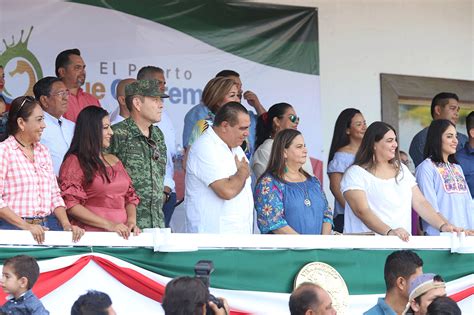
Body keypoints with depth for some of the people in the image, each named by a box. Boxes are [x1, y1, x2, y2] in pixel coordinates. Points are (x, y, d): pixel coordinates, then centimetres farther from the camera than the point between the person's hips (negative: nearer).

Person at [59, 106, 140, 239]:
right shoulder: (74, 162, 2)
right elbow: (70, 204, -8)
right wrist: (108, 224, -13)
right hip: (92, 235, -5)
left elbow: (130, 197, 24)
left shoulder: (114, 161, 23)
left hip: (121, 235, 5)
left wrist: (131, 221, 2)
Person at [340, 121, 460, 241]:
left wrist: (443, 225, -1)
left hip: (403, 243, 4)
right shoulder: (355, 173, 0)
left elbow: (420, 202, 14)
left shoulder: (402, 170, 20)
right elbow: (362, 211, -13)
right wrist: (389, 232, -27)